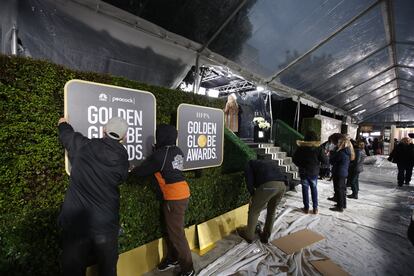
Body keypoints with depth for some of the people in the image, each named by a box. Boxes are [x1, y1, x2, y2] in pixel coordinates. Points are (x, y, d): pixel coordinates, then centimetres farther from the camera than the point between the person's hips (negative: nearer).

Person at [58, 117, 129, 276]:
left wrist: (63, 124, 36)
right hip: (106, 224, 0)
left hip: (76, 221, 0)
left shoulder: (83, 146, -8)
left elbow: (67, 134, 12)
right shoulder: (122, 160, -7)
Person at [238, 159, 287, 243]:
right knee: (271, 211, 30)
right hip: (282, 184, 6)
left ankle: (249, 235, 35)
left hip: (268, 185, -6)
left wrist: (253, 195, 27)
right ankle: (266, 235, 42)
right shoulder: (272, 162, 42)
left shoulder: (250, 164, 27)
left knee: (254, 211, 17)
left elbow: (249, 181, 10)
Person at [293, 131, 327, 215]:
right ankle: (315, 208, 18)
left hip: (303, 172, -1)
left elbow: (294, 159, -5)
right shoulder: (319, 148, -9)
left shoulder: (301, 147, -8)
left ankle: (306, 208, 13)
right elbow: (324, 160, -6)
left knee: (305, 189, 8)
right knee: (314, 189, 15)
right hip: (314, 172, 1)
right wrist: (325, 154, 13)